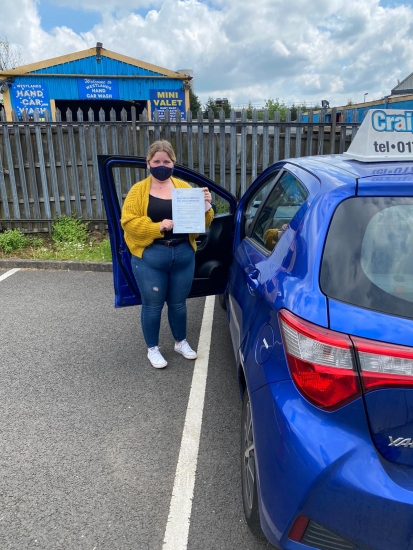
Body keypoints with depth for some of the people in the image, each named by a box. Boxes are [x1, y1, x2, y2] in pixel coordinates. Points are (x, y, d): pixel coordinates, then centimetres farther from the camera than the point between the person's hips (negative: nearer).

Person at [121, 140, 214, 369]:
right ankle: (152, 349, 28)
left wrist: (205, 206, -17)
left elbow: (202, 223, 3)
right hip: (150, 258, -2)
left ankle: (181, 342, 37)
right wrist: (158, 227, -22)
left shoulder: (184, 187, 5)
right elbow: (129, 222, -12)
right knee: (152, 305, 8)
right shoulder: (138, 190, -3)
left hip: (183, 255, 3)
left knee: (178, 303, 16)